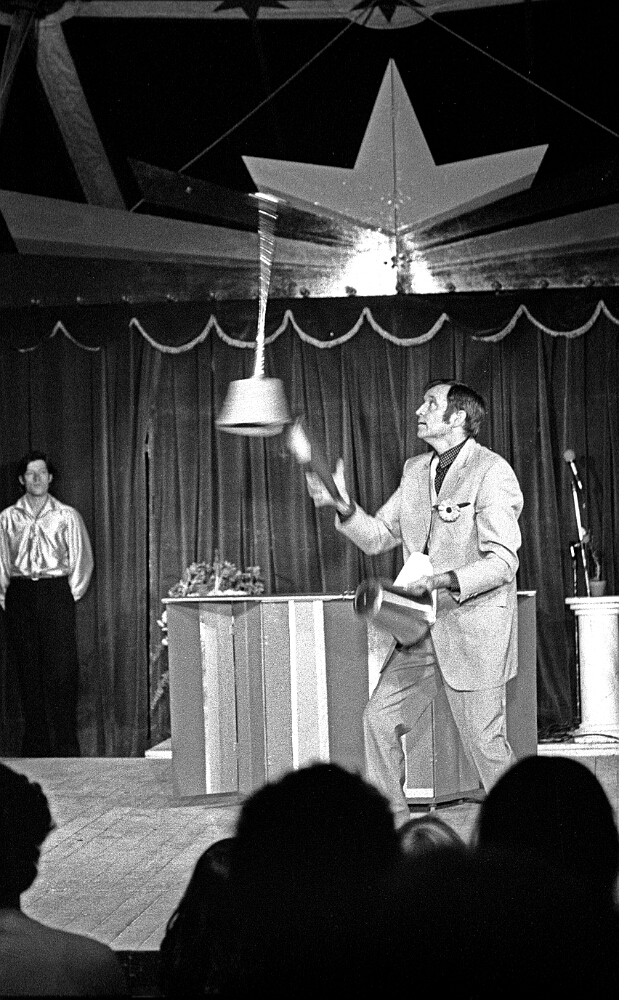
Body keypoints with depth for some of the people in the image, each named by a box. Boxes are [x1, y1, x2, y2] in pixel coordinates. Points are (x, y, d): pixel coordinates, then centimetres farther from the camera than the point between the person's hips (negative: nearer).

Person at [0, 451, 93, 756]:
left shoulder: (66, 516, 4)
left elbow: (82, 560, 6)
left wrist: (71, 595, 0)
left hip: (56, 592, -2)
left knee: (61, 673, -7)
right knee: (28, 673, 2)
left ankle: (65, 750, -4)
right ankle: (35, 746, 7)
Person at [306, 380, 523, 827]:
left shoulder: (492, 472, -13)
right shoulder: (416, 471, 11)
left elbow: (503, 562, -18)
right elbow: (378, 536, 15)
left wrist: (444, 580, -30)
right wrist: (344, 506, -2)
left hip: (473, 628, -7)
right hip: (421, 629, 7)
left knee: (485, 741, -2)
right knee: (380, 720, 6)